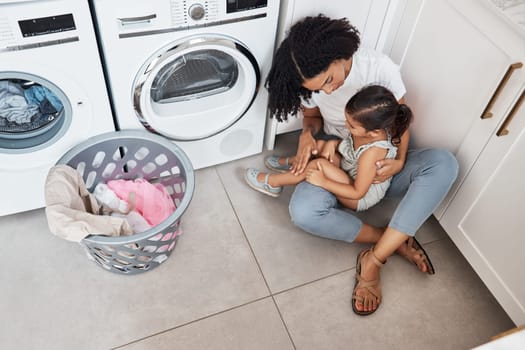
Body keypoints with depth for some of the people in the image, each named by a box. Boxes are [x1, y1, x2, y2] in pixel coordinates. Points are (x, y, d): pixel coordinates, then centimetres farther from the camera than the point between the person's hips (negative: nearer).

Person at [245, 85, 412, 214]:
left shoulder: (372, 153, -37)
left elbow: (358, 192, -29)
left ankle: (272, 182, -8)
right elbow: (348, 143, 7)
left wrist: (323, 182, -29)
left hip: (362, 198, -8)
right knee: (320, 144, -1)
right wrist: (333, 144, -12)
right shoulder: (364, 131, -16)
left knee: (320, 164, -26)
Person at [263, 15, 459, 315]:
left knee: (444, 163, -31)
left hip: (380, 162, 0)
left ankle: (373, 261, -32)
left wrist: (399, 161, -24)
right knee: (303, 212, -32)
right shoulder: (310, 82, -15)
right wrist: (307, 134, -19)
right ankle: (395, 241, -17)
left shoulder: (379, 67, -20)